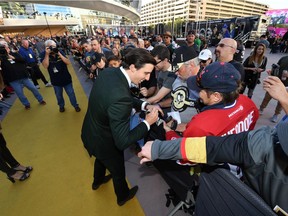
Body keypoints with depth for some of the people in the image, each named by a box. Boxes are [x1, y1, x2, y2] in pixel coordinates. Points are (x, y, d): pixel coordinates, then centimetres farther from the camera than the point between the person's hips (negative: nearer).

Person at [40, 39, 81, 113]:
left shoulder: (60, 52, -5)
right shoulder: (43, 54, -7)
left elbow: (68, 62, -14)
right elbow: (45, 66, -22)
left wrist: (59, 54, -23)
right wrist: (47, 54, -26)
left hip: (66, 78, 0)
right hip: (55, 80, 0)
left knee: (71, 93, 7)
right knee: (59, 95, 16)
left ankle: (76, 105, 26)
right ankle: (61, 106, 39)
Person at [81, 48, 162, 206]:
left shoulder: (108, 72, -14)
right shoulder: (120, 97, -41)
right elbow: (122, 142, -34)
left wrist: (145, 105, -12)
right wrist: (147, 123, -24)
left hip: (91, 133, 8)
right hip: (103, 141, -7)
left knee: (101, 158, 38)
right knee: (118, 171, 24)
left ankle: (97, 181, 70)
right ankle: (123, 196, 57)